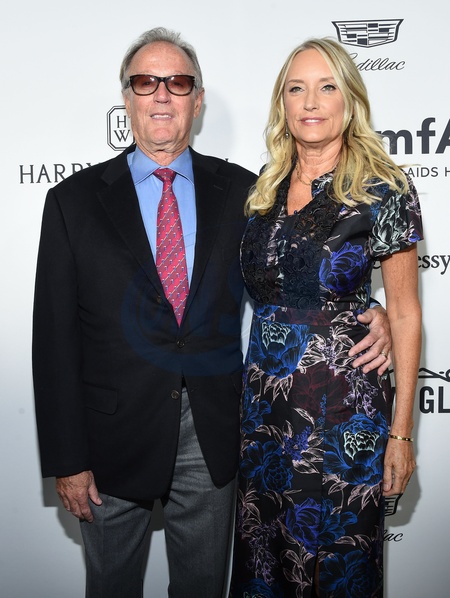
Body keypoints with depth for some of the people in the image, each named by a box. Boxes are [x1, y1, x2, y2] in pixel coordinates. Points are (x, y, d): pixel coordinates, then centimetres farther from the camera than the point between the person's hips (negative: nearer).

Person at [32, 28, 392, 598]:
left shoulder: (240, 189, 1)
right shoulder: (73, 201, -4)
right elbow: (55, 340, -5)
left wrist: (368, 314, -12)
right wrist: (66, 460, -7)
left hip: (214, 436, 1)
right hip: (114, 440, -1)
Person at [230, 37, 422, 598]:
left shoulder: (385, 189, -9)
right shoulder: (263, 187, 5)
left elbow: (404, 314, -6)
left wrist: (401, 431, -7)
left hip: (342, 414, -4)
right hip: (263, 406, 5)